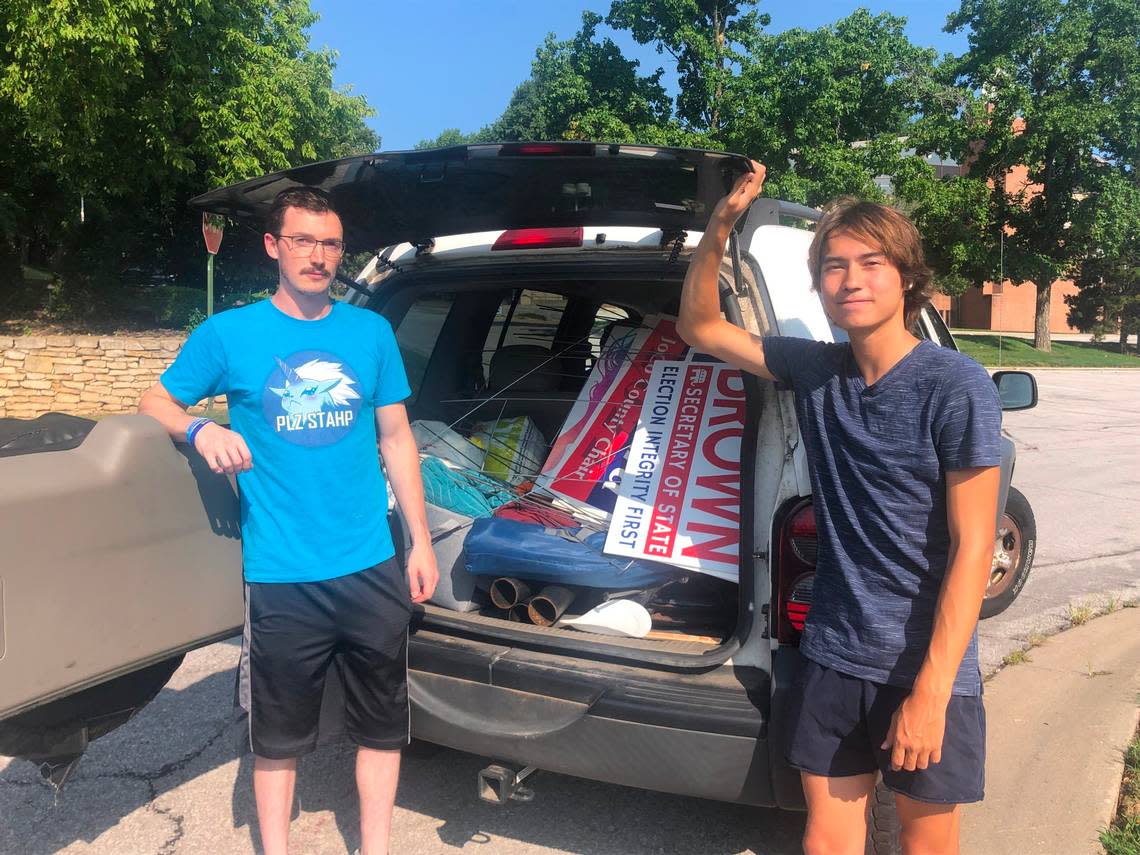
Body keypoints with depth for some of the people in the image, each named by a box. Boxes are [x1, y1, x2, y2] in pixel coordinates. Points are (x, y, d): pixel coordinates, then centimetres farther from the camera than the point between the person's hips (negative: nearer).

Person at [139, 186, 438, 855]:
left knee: (383, 723, 15)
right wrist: (201, 430, -16)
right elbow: (156, 405, 8)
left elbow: (397, 437, 9)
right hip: (282, 575, -2)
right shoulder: (230, 334, -2)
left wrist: (421, 540, 7)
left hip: (373, 568, 3)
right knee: (281, 732, 13)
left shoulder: (372, 332, 4)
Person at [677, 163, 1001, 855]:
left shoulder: (957, 386, -14)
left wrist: (931, 691, -16)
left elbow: (973, 548, -14)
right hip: (832, 659, 4)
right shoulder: (816, 370, 0)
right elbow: (701, 326, 10)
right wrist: (720, 226, -5)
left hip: (929, 669, -3)